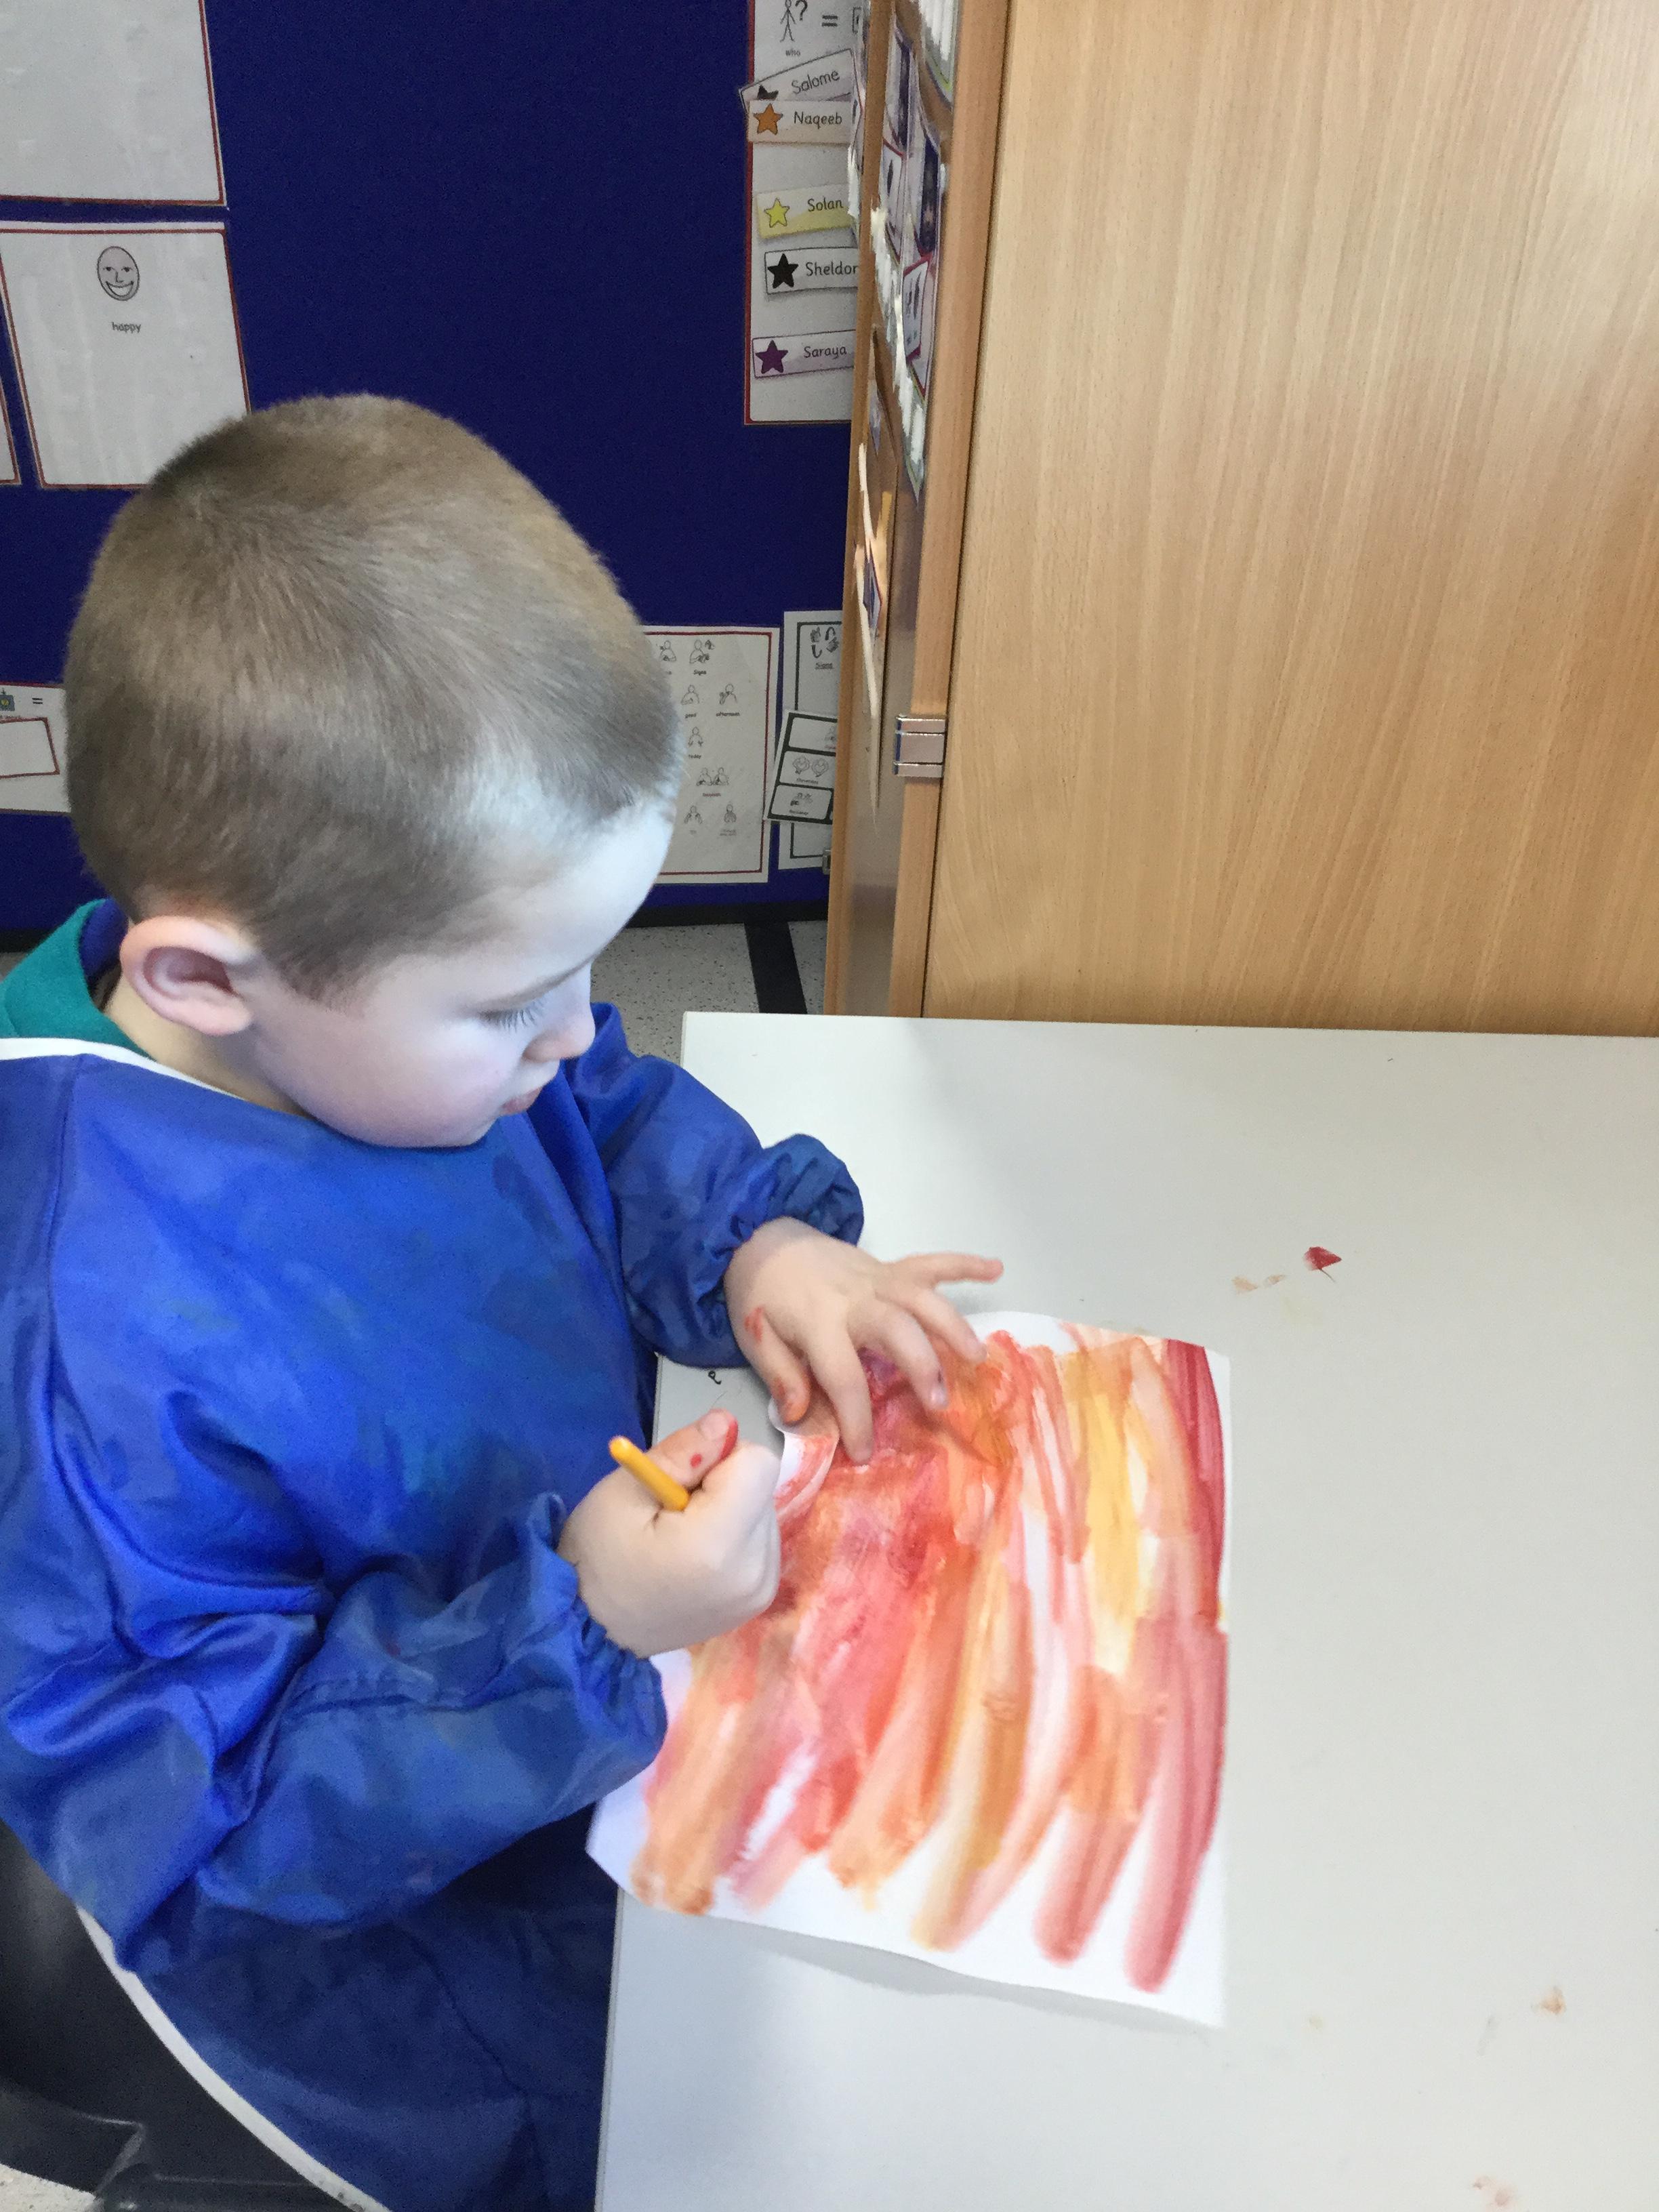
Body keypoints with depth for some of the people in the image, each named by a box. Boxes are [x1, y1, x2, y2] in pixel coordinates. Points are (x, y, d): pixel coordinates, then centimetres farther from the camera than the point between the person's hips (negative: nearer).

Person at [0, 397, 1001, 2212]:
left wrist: (752, 1245, -16)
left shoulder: (396, 1000, -15)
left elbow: (622, 1121, 4)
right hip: (360, 1909, -6)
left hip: (595, 1656, 7)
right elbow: (192, 1807, -28)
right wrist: (575, 1633, -37)